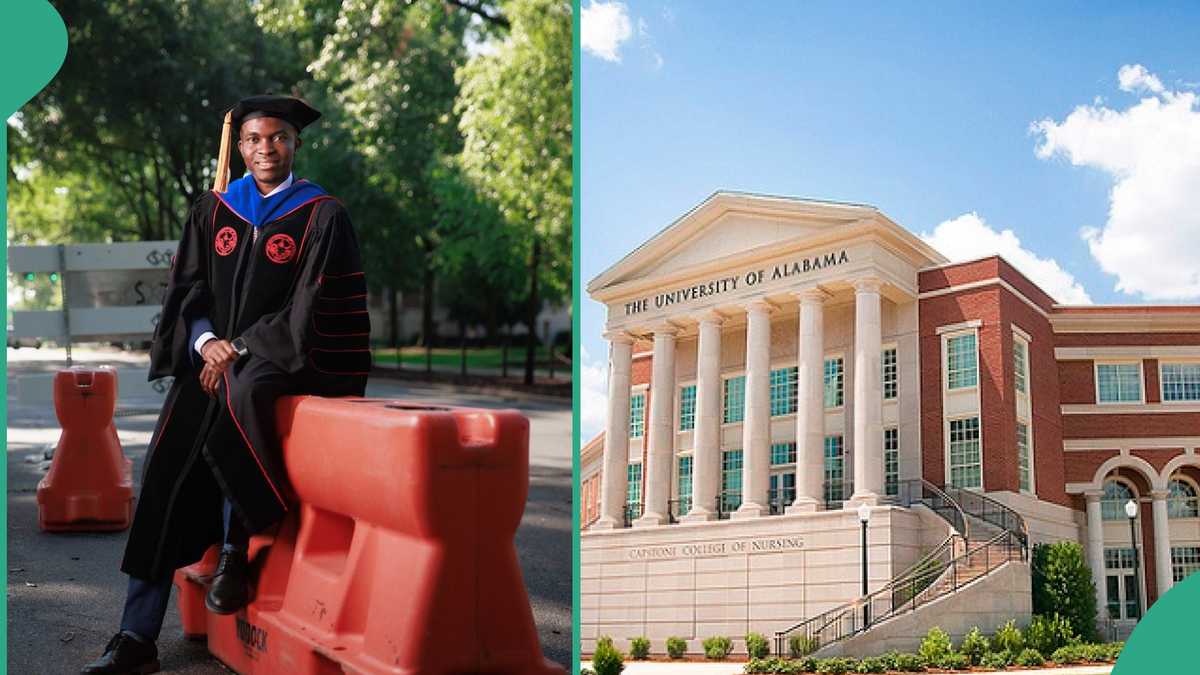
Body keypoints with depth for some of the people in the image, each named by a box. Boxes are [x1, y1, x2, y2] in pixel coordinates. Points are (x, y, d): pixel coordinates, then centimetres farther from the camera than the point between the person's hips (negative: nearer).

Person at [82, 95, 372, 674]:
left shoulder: (322, 216, -2)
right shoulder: (213, 210, 11)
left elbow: (311, 310, -9)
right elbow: (186, 288, 9)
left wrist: (240, 350, -14)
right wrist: (205, 341, -10)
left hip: (282, 359, -4)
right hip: (212, 357, 4)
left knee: (239, 390, -38)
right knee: (168, 471, -13)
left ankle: (236, 548, -20)